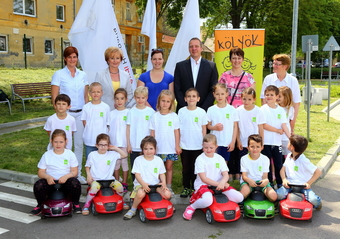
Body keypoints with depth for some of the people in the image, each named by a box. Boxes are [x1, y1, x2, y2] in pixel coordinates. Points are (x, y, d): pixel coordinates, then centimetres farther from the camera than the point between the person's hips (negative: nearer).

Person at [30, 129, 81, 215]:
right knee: (38, 185, -29)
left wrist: (66, 176, -20)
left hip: (65, 181, -1)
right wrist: (47, 177, -18)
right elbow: (40, 172, 5)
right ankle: (40, 205, 4)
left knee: (75, 184, -32)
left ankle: (76, 204, -1)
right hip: (50, 181, 1)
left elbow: (74, 171, 1)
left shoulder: (70, 154, 4)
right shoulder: (47, 155, 6)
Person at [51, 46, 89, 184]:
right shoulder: (59, 74, -2)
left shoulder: (82, 75, 10)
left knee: (79, 144, 8)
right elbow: (54, 97, -4)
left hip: (80, 113, 4)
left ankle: (78, 173, 20)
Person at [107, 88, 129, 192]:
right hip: (113, 143, 2)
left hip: (124, 143, -2)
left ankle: (124, 184, 17)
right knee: (116, 163, 10)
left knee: (124, 162, 5)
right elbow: (109, 129, 7)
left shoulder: (128, 113, -2)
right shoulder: (112, 113, 6)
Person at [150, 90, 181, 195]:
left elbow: (176, 132, 2)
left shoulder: (174, 116, -1)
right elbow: (152, 132, 3)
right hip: (158, 148, 0)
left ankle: (169, 187, 20)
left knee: (169, 167, 10)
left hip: (171, 148, 0)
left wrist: (177, 146, 1)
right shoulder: (155, 116, -1)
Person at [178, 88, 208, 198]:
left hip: (197, 146, 0)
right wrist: (177, 144, 1)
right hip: (184, 146, 1)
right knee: (185, 168, 9)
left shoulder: (201, 112, -1)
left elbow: (204, 129, 5)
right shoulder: (181, 111, 0)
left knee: (195, 168, 8)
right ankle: (186, 188, 21)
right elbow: (178, 129, 4)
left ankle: (194, 188, 20)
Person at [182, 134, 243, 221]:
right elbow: (203, 178, -12)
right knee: (207, 200, -39)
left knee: (239, 197, -15)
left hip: (220, 185, 5)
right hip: (203, 185, -5)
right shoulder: (200, 159, -6)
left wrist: (222, 183, -22)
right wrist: (218, 184, -20)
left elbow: (226, 175, 1)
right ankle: (191, 207, -7)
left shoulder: (220, 158, 8)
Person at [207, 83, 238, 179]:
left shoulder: (231, 109, 0)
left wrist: (233, 142, -2)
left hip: (228, 143, 0)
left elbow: (235, 127, 3)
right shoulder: (211, 109, 0)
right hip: (215, 142, 0)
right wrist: (214, 127, -15)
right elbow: (208, 125, 7)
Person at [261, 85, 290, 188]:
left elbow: (284, 125, 0)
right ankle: (269, 183, 17)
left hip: (277, 142, 3)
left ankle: (280, 183, 20)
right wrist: (278, 130, -8)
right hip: (266, 142, -3)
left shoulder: (281, 110, 6)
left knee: (279, 164, 8)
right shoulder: (263, 109, -5)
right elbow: (263, 125, -12)